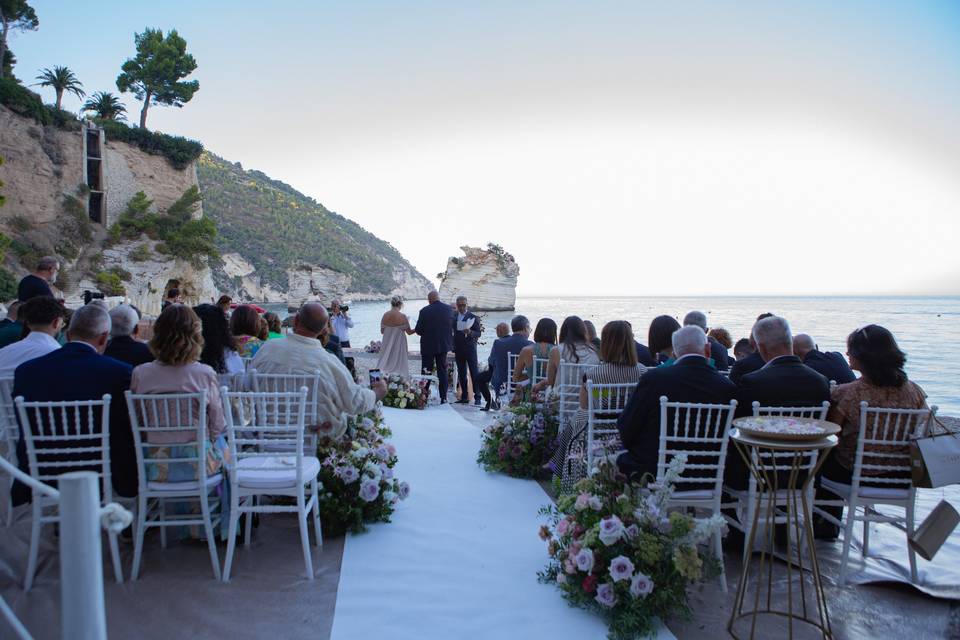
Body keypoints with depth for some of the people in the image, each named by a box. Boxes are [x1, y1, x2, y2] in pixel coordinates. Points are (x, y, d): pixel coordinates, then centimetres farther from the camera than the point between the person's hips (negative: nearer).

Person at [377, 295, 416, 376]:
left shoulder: (385, 315, -2)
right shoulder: (403, 316, -12)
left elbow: (382, 331, 6)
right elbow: (409, 332, -7)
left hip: (387, 345, 3)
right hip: (399, 344, -3)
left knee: (386, 362, 10)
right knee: (399, 362, 5)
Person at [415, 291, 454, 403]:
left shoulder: (425, 311, -14)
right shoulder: (449, 309, -3)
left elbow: (418, 330, -10)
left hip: (428, 345, -3)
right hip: (444, 344, 3)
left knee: (426, 372, 7)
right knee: (442, 371, 11)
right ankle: (443, 397, 11)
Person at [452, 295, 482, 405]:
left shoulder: (473, 317, -3)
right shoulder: (453, 317, 11)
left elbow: (478, 333, -6)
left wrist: (470, 332, -25)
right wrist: (453, 347, 11)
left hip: (470, 349, -5)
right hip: (458, 349, 5)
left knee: (474, 373, -5)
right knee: (461, 374, 6)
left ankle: (477, 397, -4)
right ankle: (464, 397, 11)